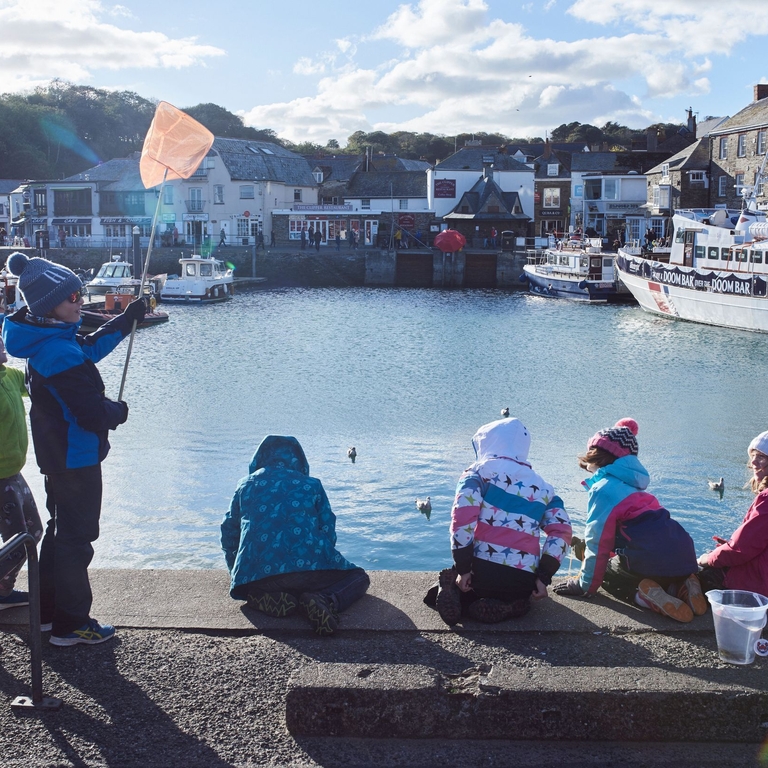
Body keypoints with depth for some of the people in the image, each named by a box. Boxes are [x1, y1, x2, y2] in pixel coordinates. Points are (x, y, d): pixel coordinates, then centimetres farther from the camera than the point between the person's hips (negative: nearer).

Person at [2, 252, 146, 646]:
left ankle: (48, 611, 33)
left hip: (58, 457, 10)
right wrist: (118, 411, -5)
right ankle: (72, 624, 12)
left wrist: (127, 318, 25)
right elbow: (93, 413, -27)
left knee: (60, 532, 22)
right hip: (76, 460, -10)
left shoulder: (48, 342, 5)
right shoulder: (60, 353, -27)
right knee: (76, 538, 1)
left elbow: (91, 348, 25)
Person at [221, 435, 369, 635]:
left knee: (248, 588, 38)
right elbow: (328, 531, 15)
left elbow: (229, 532, 25)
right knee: (359, 578, 24)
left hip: (259, 572, 2)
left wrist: (236, 574, 40)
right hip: (310, 565, -2)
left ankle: (271, 599, 1)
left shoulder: (246, 485, 21)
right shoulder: (311, 484, 17)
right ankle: (326, 599, -10)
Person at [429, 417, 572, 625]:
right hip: (523, 581, 3)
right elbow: (561, 531, 3)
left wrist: (463, 568, -8)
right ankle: (506, 606, 0)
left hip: (482, 569, -2)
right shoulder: (543, 488, 17)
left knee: (450, 580, 32)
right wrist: (543, 577, 2)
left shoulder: (479, 471, 5)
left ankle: (454, 596, -5)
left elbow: (463, 517, -11)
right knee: (518, 600, 38)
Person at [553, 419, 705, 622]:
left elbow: (599, 542, -5)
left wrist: (585, 585, 5)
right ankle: (682, 587, 5)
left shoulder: (603, 489, -4)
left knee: (608, 576, 21)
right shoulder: (629, 483, 23)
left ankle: (646, 596, -9)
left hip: (651, 558, -7)